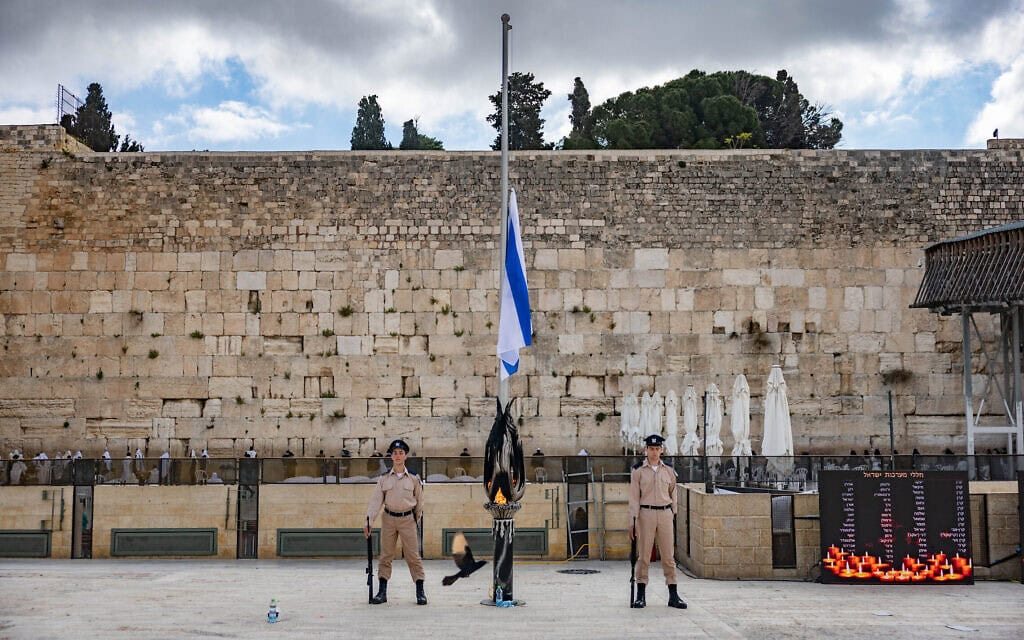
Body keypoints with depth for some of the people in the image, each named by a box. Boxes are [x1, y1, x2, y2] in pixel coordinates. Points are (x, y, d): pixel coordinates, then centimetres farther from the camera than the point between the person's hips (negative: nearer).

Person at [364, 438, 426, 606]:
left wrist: (417, 518, 11)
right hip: (388, 518, 1)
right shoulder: (384, 478, 2)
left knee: (413, 555, -2)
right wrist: (368, 521, -12)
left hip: (407, 519, -1)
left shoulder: (413, 478, 0)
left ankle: (420, 592, 3)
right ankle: (382, 592, 13)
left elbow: (419, 500, 9)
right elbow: (376, 499, -3)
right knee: (385, 555, 6)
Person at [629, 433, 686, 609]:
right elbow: (634, 497, -1)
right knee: (643, 555, 0)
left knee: (668, 555, 2)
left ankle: (673, 595, 6)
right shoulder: (638, 471, 0)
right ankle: (641, 595, 7)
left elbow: (672, 494, 15)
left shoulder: (669, 470, 8)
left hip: (665, 514, 2)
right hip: (645, 514, -2)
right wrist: (633, 521, -6)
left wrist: (673, 515, 14)